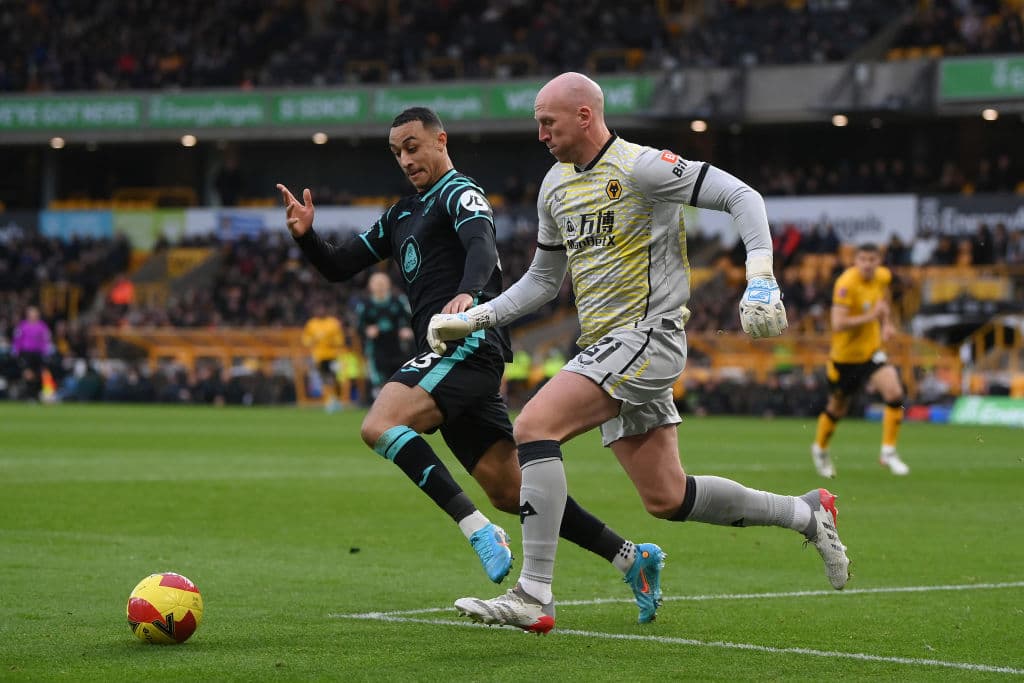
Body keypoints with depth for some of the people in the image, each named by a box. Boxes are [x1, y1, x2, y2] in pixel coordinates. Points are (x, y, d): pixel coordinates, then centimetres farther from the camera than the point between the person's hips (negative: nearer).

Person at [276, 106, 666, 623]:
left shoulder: (459, 192, 0)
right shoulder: (401, 215, 27)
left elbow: (481, 243, -21)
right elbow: (338, 267, 27)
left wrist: (467, 293, -42)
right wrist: (305, 236, 5)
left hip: (469, 341, -9)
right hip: (446, 355, 9)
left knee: (380, 425, -28)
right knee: (510, 493, 6)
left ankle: (477, 530, -32)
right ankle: (632, 558, 11)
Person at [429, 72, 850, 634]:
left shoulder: (641, 167, -11)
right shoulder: (556, 186, 14)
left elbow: (741, 196, -12)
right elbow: (543, 280, 25)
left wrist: (760, 280, -23)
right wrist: (473, 318, 16)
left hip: (649, 335, -9)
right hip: (607, 348, 9)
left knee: (534, 425, -23)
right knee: (666, 498, 8)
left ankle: (534, 597, -24)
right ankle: (806, 513, 28)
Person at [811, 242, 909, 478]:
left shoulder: (883, 276, -4)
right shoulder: (846, 284, -25)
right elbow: (838, 324, -31)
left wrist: (886, 323, 7)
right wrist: (870, 316, -33)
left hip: (871, 350, 4)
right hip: (844, 354, -4)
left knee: (895, 393, -19)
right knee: (837, 408, 13)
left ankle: (888, 452, -7)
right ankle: (819, 449, 42)